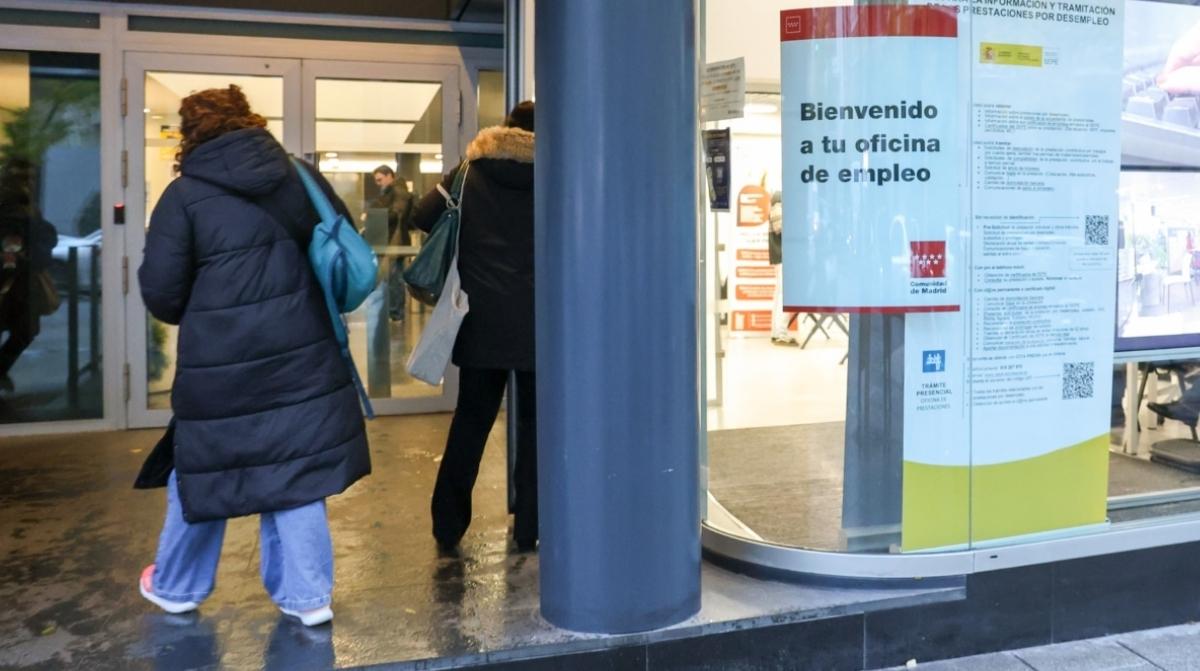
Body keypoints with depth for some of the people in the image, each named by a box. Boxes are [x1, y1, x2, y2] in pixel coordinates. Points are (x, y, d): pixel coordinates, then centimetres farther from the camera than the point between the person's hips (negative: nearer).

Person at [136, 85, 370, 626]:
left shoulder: (184, 194, -5)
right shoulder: (300, 175, 3)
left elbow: (160, 292, -6)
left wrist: (200, 316, 14)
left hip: (220, 361, -2)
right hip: (300, 351, 2)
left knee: (203, 470, 15)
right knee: (295, 468, 12)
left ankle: (176, 587, 35)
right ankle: (306, 595, 18)